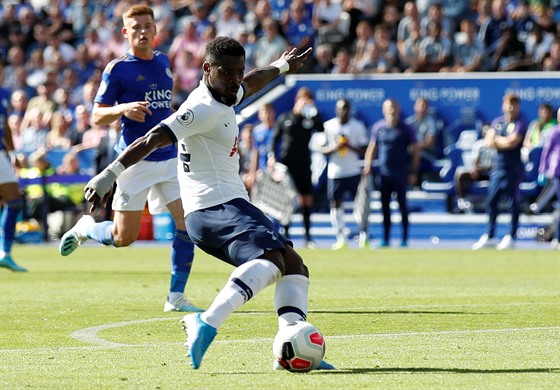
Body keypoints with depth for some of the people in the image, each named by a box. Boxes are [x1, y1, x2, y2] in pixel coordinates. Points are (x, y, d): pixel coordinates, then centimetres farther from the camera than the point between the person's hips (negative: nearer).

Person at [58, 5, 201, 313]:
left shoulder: (163, 62, 12)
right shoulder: (117, 69, -7)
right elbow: (97, 117, -6)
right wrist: (123, 109, -24)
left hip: (170, 158, 5)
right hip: (136, 160, -5)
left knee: (188, 222, -8)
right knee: (124, 237, -1)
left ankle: (176, 297, 0)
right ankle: (85, 228, 31)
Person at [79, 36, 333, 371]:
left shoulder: (225, 96, 18)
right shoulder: (204, 109, -13)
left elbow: (249, 85, 43)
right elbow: (152, 139, -22)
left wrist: (280, 66, 61)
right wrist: (109, 176, -30)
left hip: (232, 205, 11)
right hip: (215, 207, -10)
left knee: (294, 266, 6)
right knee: (271, 259, -32)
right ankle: (208, 324, -46)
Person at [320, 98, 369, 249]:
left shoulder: (358, 126, 2)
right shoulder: (328, 126, 3)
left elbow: (364, 150, 2)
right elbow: (322, 150, 3)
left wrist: (350, 146, -16)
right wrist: (334, 148, -16)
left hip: (354, 172, -1)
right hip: (335, 173, 1)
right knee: (335, 204, 2)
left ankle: (363, 237, 1)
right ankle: (340, 239, 7)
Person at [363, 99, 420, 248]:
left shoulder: (406, 129, -3)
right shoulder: (378, 127, 6)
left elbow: (415, 151, -1)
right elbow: (372, 148, 13)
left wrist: (413, 172, -6)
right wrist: (368, 164, 1)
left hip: (401, 173, -3)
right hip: (383, 173, 3)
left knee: (402, 205, 0)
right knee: (385, 206, 6)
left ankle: (404, 240, 6)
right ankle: (385, 240, 13)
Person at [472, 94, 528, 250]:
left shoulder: (520, 124, -5)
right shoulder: (497, 122, 13)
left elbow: (512, 143, -17)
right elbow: (488, 142, 3)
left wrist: (497, 140, -2)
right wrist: (505, 142, -10)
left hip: (513, 168, -6)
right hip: (497, 166, 6)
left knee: (514, 202, -1)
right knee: (491, 201, 7)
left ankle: (511, 237, 5)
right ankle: (489, 236, 15)